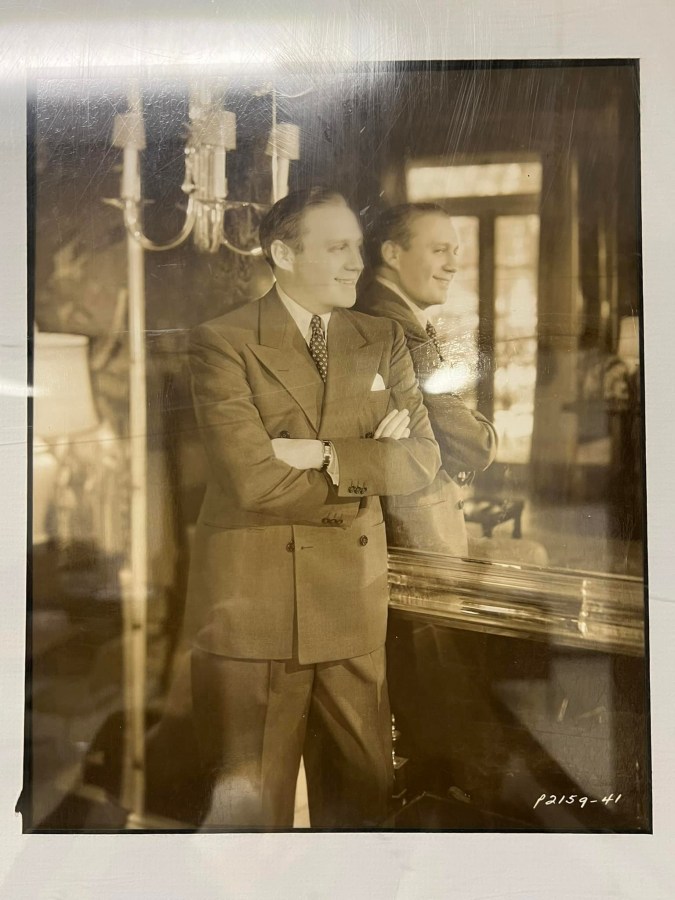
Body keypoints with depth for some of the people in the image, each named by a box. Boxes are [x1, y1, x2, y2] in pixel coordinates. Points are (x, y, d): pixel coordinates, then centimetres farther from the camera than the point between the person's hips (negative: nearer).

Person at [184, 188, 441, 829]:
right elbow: (253, 479, -17)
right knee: (248, 804, 11)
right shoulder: (221, 343, -7)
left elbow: (423, 460, 0)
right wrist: (368, 469, -8)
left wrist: (327, 455, -14)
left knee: (358, 797, 16)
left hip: (356, 602, 5)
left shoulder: (383, 341, 9)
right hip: (252, 603, -4)